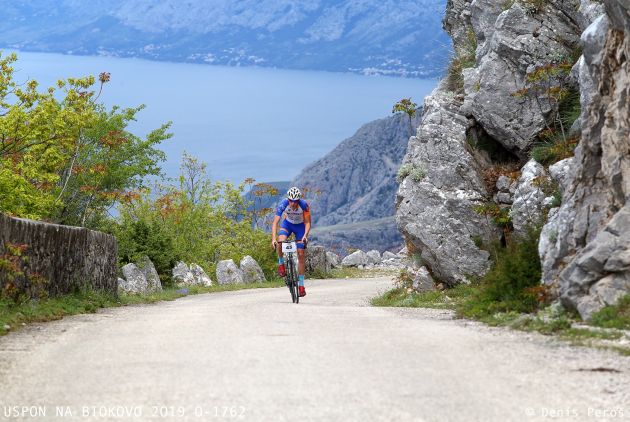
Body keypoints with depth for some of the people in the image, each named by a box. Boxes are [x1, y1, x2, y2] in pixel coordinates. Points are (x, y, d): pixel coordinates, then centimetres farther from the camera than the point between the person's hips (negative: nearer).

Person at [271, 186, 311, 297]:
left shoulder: (304, 205, -31)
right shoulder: (283, 204, -31)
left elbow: (307, 223, -24)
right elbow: (275, 222, -33)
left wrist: (305, 235, -41)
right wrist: (273, 238, -45)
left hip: (300, 226, 0)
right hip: (287, 224, 0)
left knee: (300, 255, -6)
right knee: (280, 242, -31)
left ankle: (301, 285, 1)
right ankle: (281, 263, -2)